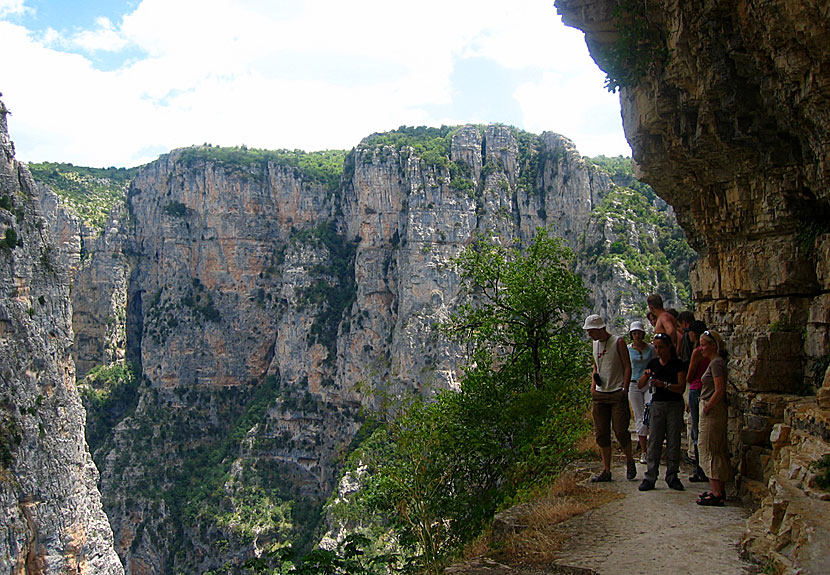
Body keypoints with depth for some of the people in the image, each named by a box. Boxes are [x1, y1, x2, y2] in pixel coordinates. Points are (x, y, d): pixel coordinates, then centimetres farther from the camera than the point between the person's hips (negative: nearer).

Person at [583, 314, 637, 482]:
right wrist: (593, 385, 11)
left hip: (617, 394, -6)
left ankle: (630, 462, 16)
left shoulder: (618, 342, -4)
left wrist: (624, 390, -12)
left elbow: (627, 367, -5)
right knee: (601, 434, 3)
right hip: (600, 394, 6)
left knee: (620, 432, -7)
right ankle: (606, 470, 9)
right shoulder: (595, 343, 14)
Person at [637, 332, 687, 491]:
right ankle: (650, 477, 0)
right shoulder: (653, 363, 8)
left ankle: (672, 476, 12)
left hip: (675, 405, -2)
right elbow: (640, 385, 7)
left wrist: (664, 384, -26)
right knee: (654, 441, -1)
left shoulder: (678, 364, -2)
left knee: (673, 442, 2)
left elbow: (681, 387, -11)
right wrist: (646, 376, -13)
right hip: (657, 404, 2)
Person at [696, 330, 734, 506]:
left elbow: (719, 390, -23)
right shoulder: (715, 362, 15)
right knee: (718, 451, 14)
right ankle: (719, 490, 21)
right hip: (712, 411, 10)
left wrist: (707, 408, -16)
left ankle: (717, 494, -3)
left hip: (713, 411, -10)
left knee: (710, 451, -6)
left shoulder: (716, 363, -16)